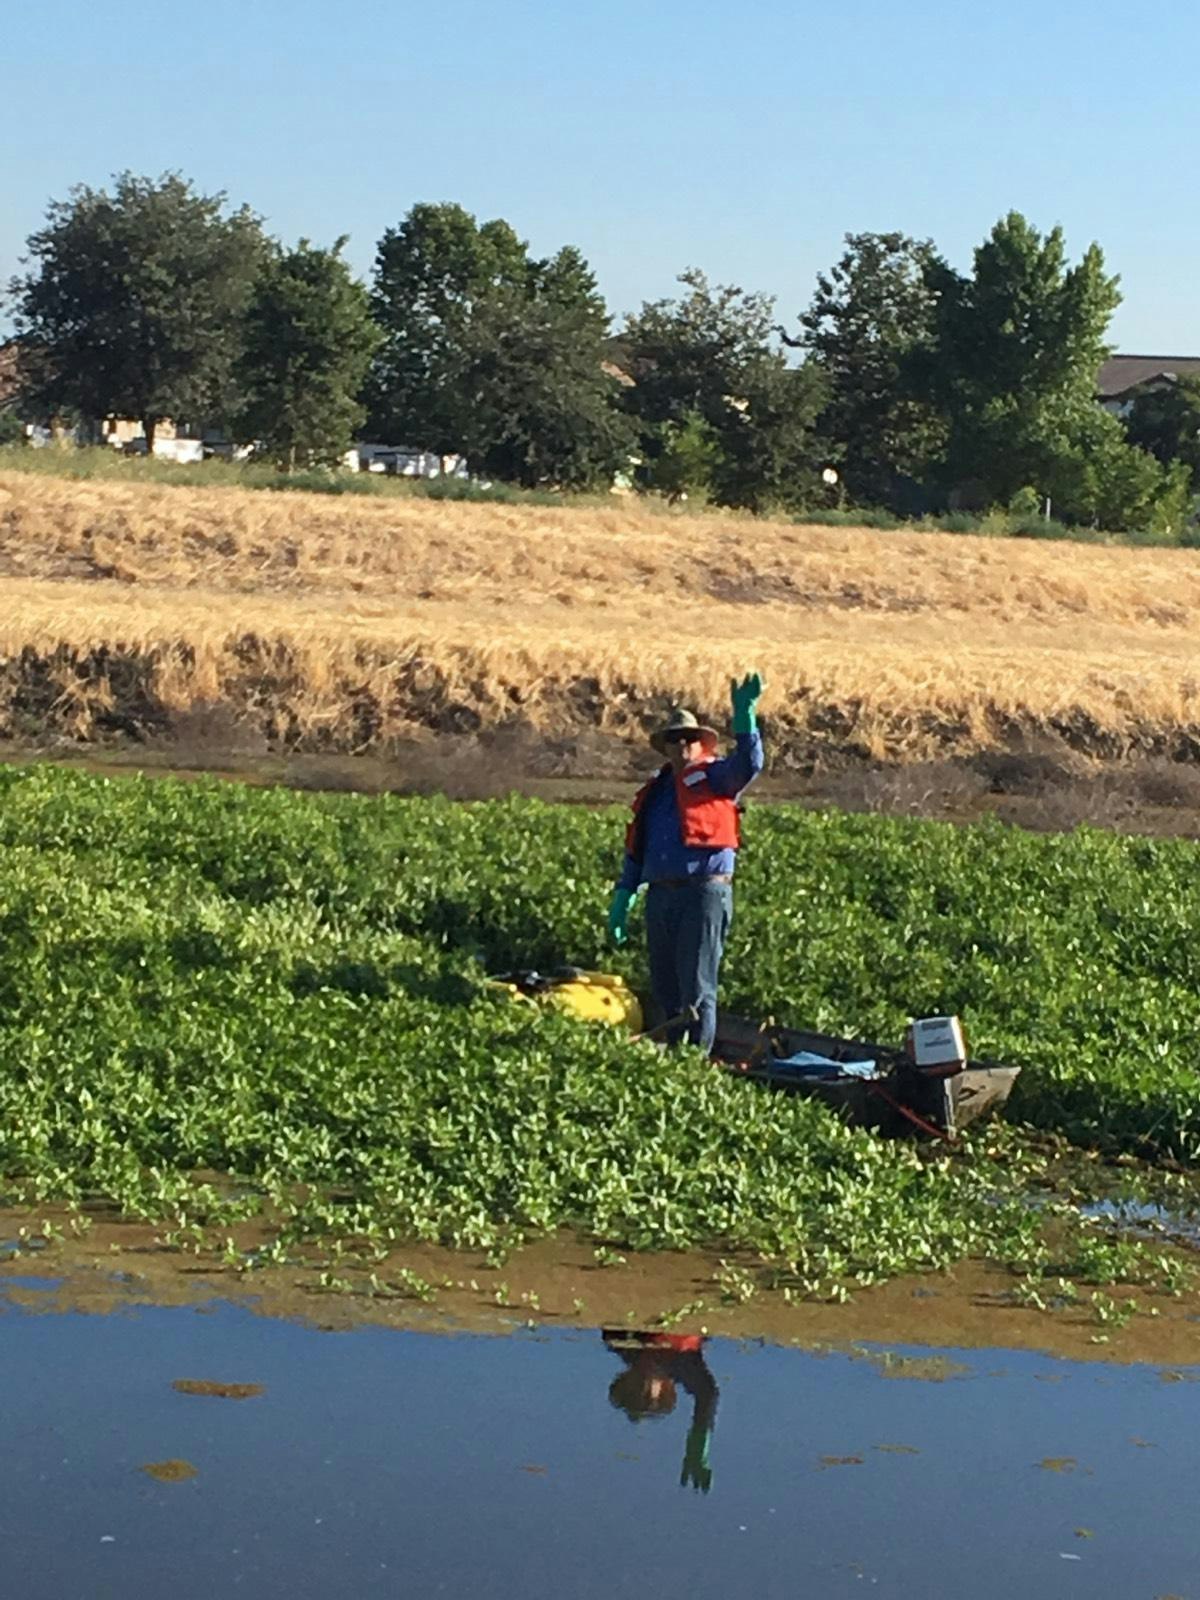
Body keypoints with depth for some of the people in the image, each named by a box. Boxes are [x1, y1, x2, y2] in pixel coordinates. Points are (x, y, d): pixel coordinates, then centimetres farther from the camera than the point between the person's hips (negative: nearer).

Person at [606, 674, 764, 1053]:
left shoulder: (714, 777, 3)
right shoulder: (655, 792, 21)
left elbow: (748, 764, -19)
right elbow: (636, 850, 25)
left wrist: (745, 715, -31)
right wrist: (622, 898, 19)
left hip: (704, 893, -7)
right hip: (661, 895, 7)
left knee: (696, 988, -7)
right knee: (665, 990, 14)